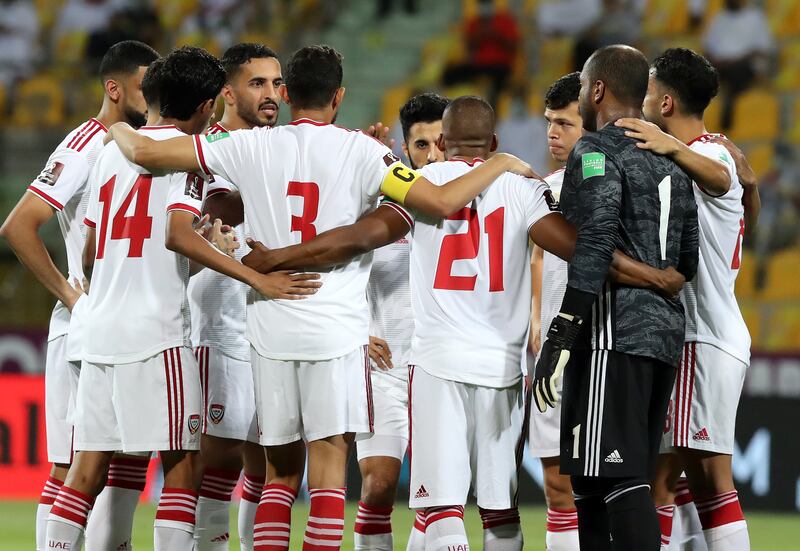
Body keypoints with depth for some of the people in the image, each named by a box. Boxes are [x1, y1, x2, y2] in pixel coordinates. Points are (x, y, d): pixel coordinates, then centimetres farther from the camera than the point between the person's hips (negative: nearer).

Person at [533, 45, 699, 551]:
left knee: (619, 481, -13)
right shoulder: (672, 162, 20)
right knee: (627, 482, 12)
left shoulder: (597, 152, -7)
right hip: (666, 333, 9)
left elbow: (594, 247, -18)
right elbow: (689, 260, 21)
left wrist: (561, 337, -20)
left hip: (614, 335, -9)